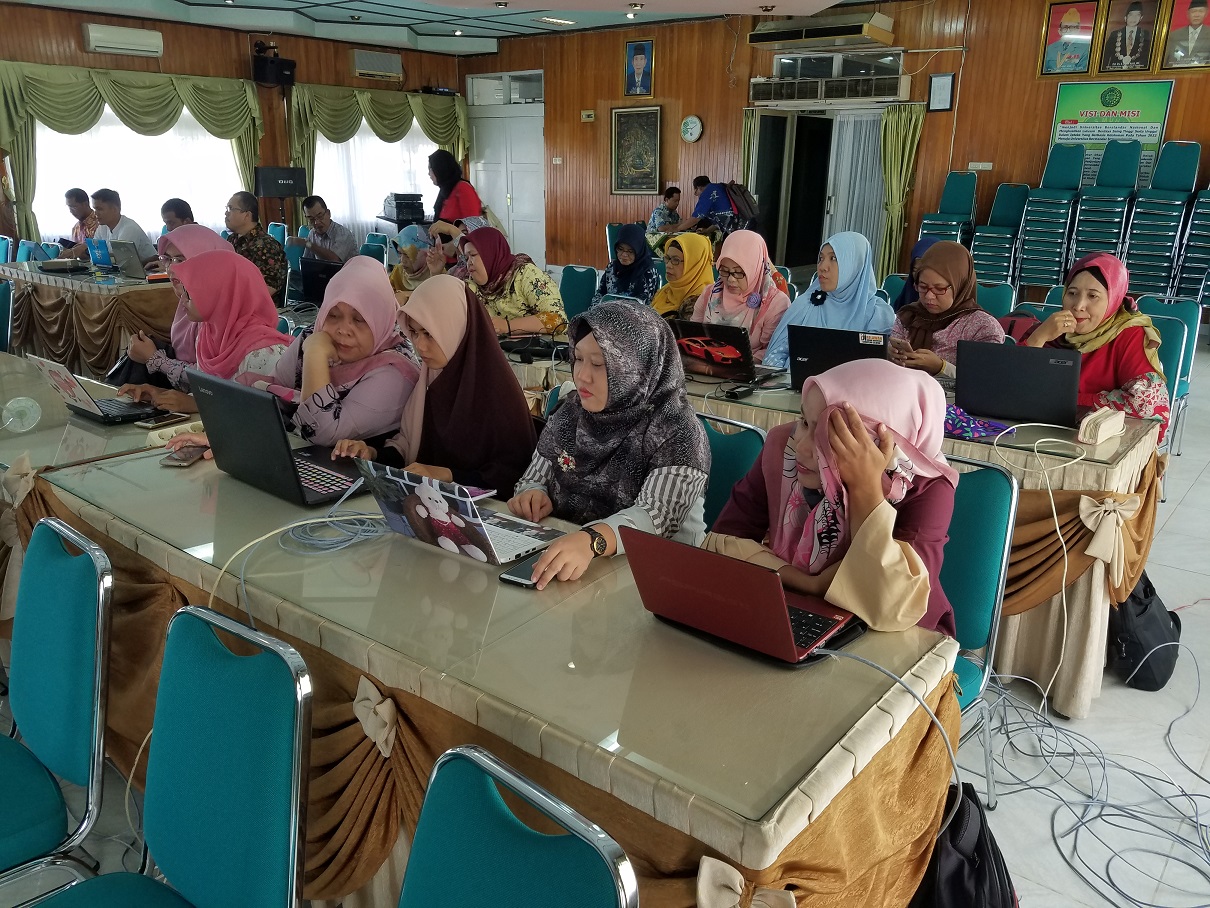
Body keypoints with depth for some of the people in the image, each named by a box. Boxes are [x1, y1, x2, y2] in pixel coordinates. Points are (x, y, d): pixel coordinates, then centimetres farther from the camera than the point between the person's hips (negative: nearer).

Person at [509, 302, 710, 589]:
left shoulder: (676, 433, -14)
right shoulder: (571, 414, 4)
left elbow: (657, 517, -26)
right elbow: (534, 479, 12)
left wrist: (591, 541, -43)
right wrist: (532, 495, -10)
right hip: (560, 564, 6)